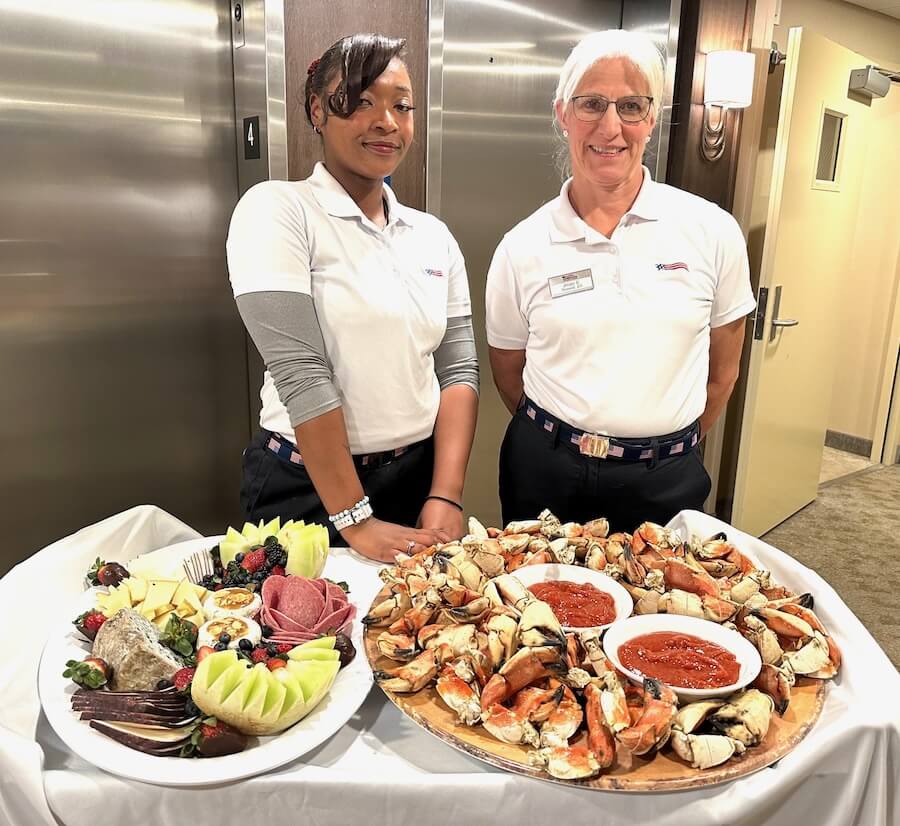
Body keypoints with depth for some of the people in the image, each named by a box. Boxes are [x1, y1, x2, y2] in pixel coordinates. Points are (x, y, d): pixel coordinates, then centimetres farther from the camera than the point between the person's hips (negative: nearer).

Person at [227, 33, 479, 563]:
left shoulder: (433, 236, 5)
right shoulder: (276, 211, -11)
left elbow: (458, 367, 1)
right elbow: (300, 371, -18)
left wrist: (446, 497, -11)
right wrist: (355, 520, -20)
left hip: (421, 475, 5)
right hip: (307, 487, -4)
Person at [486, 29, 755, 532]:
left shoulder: (713, 232, -4)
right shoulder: (522, 248, -4)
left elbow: (722, 369, 6)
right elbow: (509, 372, 6)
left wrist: (668, 447, 9)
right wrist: (561, 439, 6)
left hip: (666, 482, 0)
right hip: (545, 474, 1)